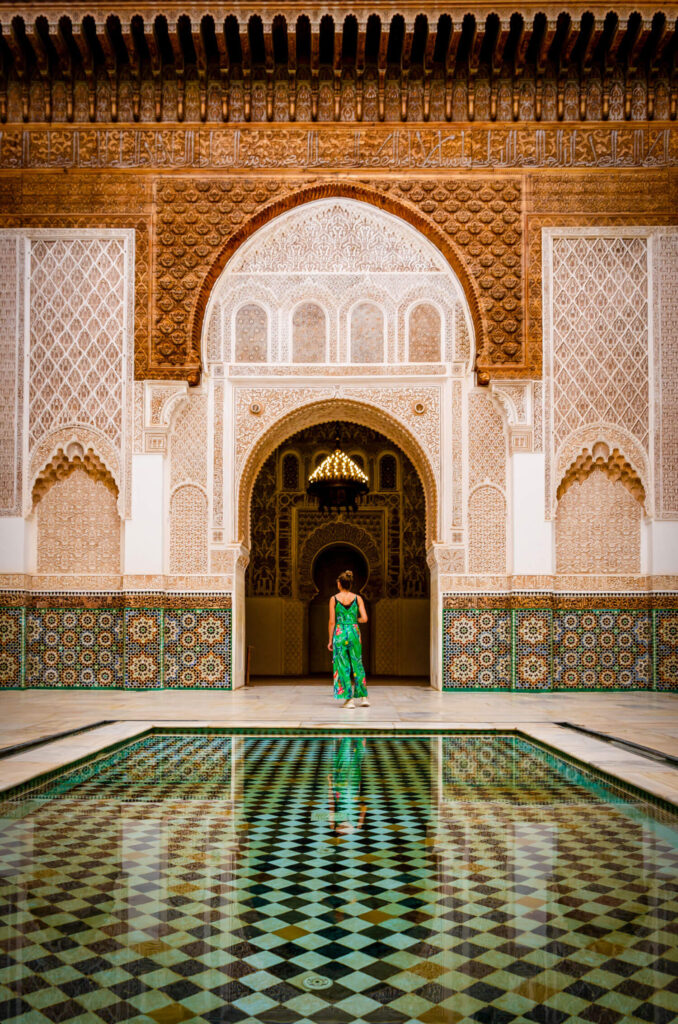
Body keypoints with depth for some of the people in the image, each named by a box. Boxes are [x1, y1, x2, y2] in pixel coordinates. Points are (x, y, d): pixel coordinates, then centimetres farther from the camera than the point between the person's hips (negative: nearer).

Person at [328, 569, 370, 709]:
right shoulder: (357, 598, 0)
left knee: (343, 666, 4)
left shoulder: (334, 599, -4)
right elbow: (364, 618, -6)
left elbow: (332, 621, -4)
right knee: (357, 665, 13)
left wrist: (330, 640, 3)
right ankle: (363, 697, 13)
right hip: (354, 632, 2)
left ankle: (349, 699, 1)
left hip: (339, 634, -2)